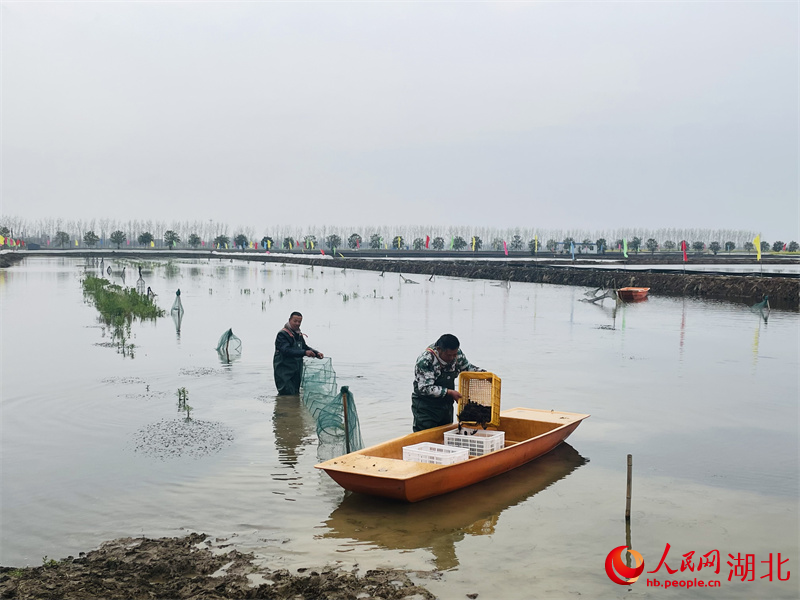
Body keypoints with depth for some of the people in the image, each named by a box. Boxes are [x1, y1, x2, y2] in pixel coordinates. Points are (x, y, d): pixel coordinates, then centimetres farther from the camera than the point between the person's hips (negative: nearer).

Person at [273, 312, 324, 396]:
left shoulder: (299, 335, 14)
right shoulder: (282, 334, -13)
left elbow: (305, 347, 25)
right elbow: (286, 351, -26)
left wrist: (316, 353, 5)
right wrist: (304, 353, -33)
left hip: (296, 372, 8)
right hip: (284, 372, -8)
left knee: (296, 395, 12)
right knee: (289, 396, -13)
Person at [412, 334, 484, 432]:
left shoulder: (457, 353, -4)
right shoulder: (425, 361, -23)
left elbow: (467, 367, 14)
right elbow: (425, 389, -24)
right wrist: (450, 392, -24)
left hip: (446, 405, 6)